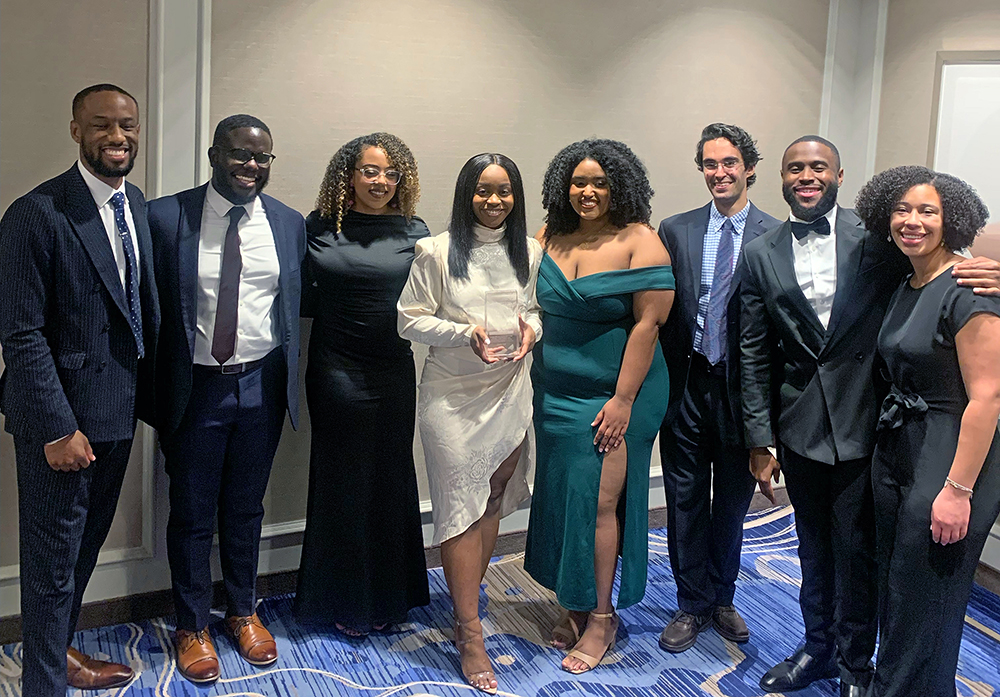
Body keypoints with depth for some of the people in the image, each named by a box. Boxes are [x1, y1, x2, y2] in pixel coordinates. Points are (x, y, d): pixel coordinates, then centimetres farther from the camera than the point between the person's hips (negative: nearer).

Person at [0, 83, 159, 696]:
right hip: (61, 419, -7)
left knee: (88, 544, 23)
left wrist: (151, 394, 9)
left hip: (120, 410, 8)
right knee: (53, 559, 7)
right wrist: (57, 427, -20)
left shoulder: (137, 206, 6)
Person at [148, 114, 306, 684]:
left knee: (246, 509, 18)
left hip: (262, 385, 2)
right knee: (192, 514, 11)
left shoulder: (290, 224, 0)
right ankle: (193, 626, 31)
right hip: (196, 386, -2)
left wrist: (288, 381, 0)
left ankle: (244, 611, 38)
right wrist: (153, 390, -9)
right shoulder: (167, 217, -8)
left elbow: (299, 304, 7)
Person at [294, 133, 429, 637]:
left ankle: (388, 598, 30)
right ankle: (344, 603, 24)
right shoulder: (318, 229, -1)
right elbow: (303, 299, 3)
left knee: (391, 479, 11)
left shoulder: (413, 232, 3)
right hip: (336, 373, -2)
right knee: (341, 481, 7)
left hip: (394, 373, 2)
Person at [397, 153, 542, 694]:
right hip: (452, 395, -4)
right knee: (462, 507, -2)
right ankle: (471, 637, 9)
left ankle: (465, 605, 30)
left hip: (509, 392, 4)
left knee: (491, 504, 12)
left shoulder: (529, 252, 5)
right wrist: (465, 333, -19)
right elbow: (409, 319, -5)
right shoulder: (437, 252, -6)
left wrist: (532, 328, -7)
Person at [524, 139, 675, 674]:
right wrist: (535, 384, 6)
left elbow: (647, 322, -13)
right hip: (555, 394, 5)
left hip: (612, 396, -5)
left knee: (598, 499, -2)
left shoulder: (640, 243, -9)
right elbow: (535, 310, 12)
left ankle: (601, 618, 14)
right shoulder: (548, 239, 6)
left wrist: (623, 399, -16)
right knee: (562, 495, 9)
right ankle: (576, 606, 25)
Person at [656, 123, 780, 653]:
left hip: (742, 388, -1)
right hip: (686, 387, 1)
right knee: (686, 501, 9)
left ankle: (721, 599, 34)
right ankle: (693, 605, 26)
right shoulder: (675, 231, 3)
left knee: (732, 504, 14)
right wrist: (664, 381, -4)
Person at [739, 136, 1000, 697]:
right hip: (799, 430, 3)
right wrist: (760, 440, 1)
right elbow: (754, 355, 3)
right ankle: (818, 649, 38)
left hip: (863, 427, -2)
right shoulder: (761, 255, 2)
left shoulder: (876, 238, -5)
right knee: (814, 548, 18)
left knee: (856, 551, 7)